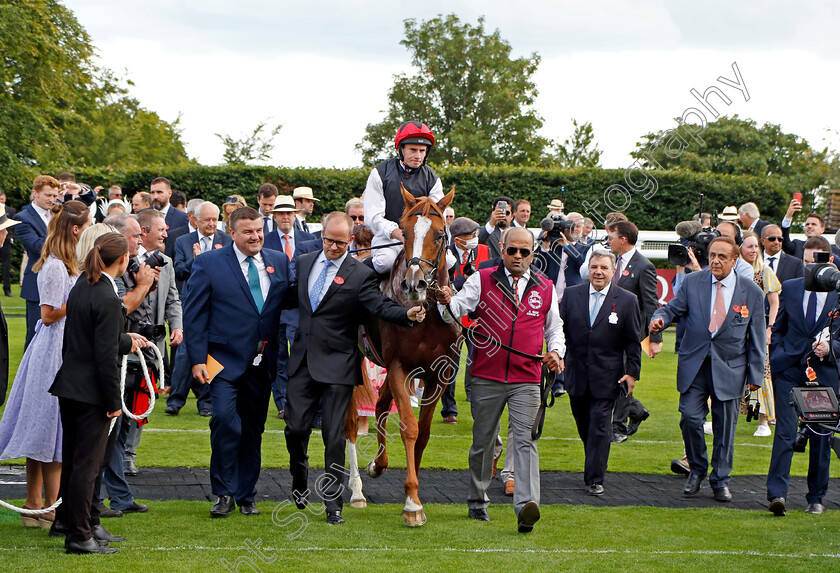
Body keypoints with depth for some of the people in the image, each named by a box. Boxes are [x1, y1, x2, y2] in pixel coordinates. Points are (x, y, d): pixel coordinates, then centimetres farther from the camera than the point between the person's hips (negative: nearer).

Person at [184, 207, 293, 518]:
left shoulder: (279, 262, 9)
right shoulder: (208, 263, -2)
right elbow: (194, 314, -3)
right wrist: (197, 359, -9)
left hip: (262, 362, 4)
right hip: (226, 360, -4)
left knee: (253, 429, 9)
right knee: (225, 421, -17)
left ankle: (246, 496, 20)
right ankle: (224, 494, -4)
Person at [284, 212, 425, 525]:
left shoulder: (360, 274, -5)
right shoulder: (303, 263, 11)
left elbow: (380, 305, -16)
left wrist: (407, 313, -34)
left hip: (337, 366, -4)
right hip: (302, 361, 4)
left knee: (334, 435, -3)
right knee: (295, 428, 2)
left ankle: (333, 504, 5)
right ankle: (300, 480, 31)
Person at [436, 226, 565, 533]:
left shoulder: (545, 288, 9)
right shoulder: (482, 280, 3)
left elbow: (554, 328, 19)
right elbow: (458, 308, -5)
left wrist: (555, 352, 0)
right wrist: (447, 302, -28)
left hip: (526, 381, 0)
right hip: (486, 378, 0)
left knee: (524, 441, -14)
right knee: (483, 442, 11)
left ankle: (526, 506, -24)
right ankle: (477, 501, 29)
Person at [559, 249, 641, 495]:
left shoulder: (627, 300, -1)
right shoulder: (571, 295, 4)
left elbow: (633, 341, 1)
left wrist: (632, 373, -3)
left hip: (606, 377, -3)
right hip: (576, 374, 3)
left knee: (599, 427, -6)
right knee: (584, 426, 12)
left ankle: (594, 480, -2)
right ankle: (594, 468, 31)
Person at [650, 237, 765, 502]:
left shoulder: (751, 292, 0)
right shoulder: (692, 282, 2)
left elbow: (756, 337, 4)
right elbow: (673, 308, 4)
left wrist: (755, 375, 2)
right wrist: (660, 318, -21)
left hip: (730, 368, -1)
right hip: (694, 365, 1)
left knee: (725, 426, 3)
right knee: (690, 418, -8)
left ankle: (720, 481, 18)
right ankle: (697, 470, 16)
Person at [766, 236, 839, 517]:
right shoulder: (789, 288, 9)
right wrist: (777, 359, 5)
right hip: (789, 370, 1)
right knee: (785, 431, -11)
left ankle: (816, 498, 18)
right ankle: (776, 494, -16)